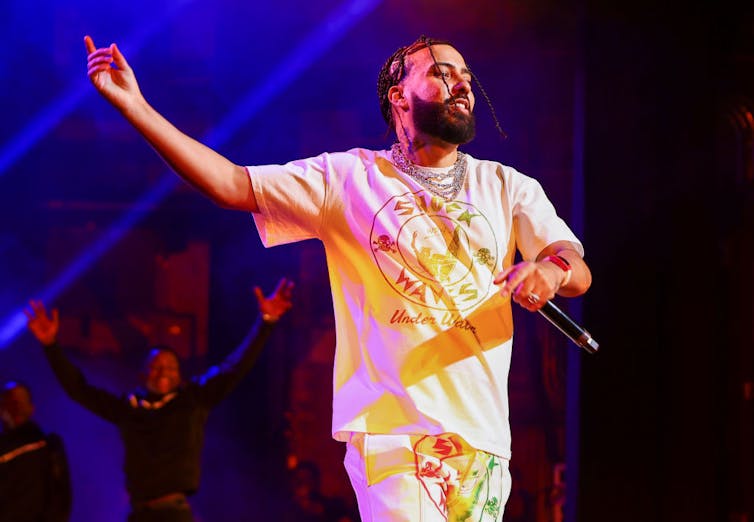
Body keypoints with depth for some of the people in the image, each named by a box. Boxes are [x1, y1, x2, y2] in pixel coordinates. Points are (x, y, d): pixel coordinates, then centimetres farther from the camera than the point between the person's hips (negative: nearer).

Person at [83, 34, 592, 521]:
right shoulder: (350, 178, 5)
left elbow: (578, 272, 3)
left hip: (482, 432, 4)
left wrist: (552, 268, -24)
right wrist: (135, 107, -9)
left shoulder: (507, 186, 13)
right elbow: (232, 184, -1)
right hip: (392, 426, -3)